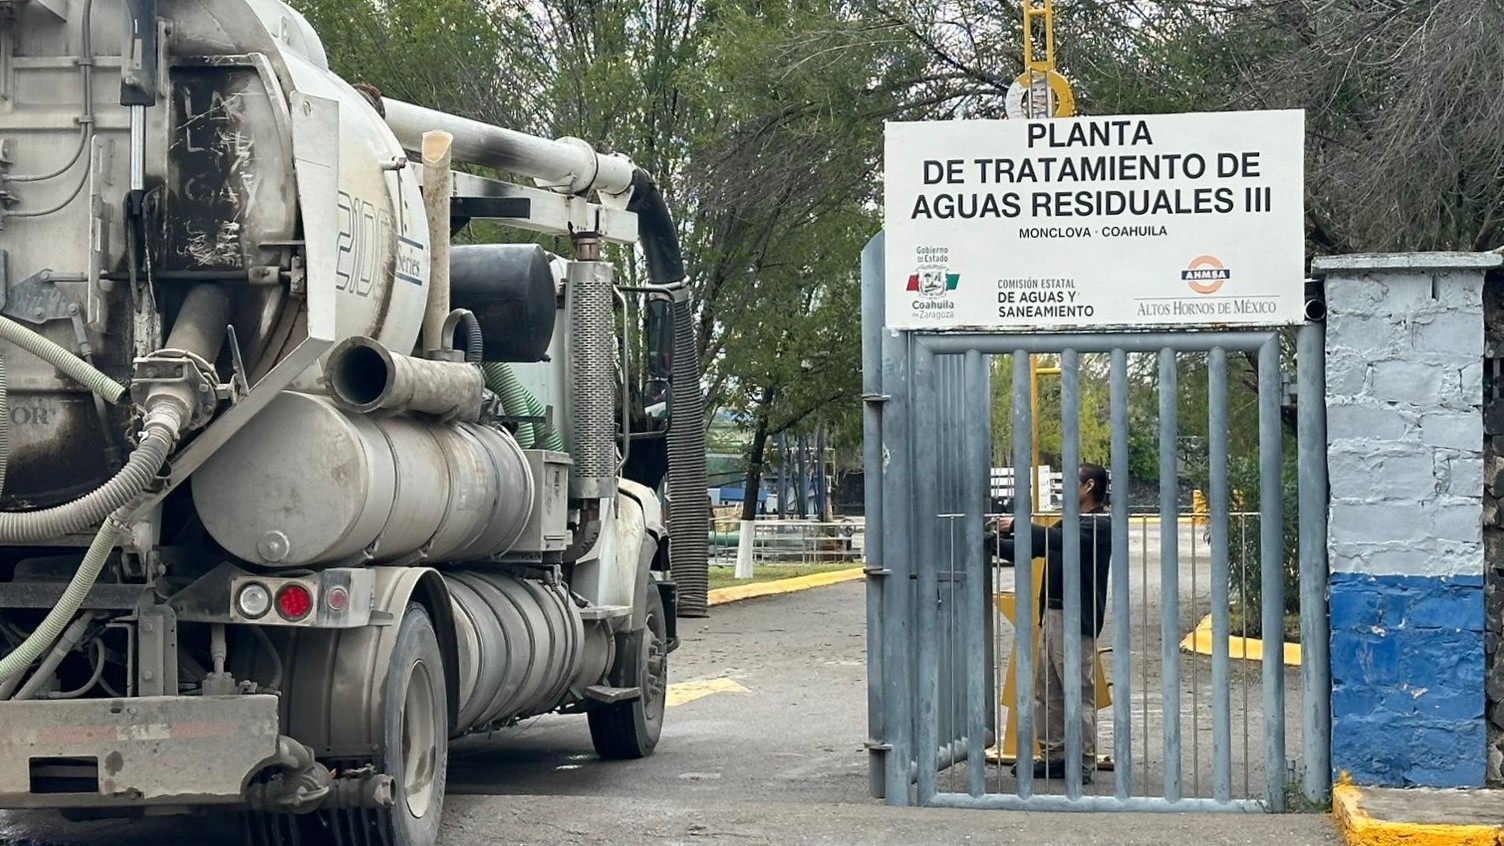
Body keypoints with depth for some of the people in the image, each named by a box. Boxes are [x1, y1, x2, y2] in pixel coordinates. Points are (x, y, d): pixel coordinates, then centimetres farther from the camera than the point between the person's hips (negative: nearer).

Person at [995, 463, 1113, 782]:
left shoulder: (1101, 525, -10)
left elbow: (1058, 540, -25)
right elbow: (1030, 549, 27)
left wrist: (1017, 526, -17)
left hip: (1077, 619, -10)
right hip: (1052, 615, 10)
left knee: (1079, 692, -6)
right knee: (1048, 692, 10)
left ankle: (1084, 763, -2)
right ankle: (1054, 755, 16)